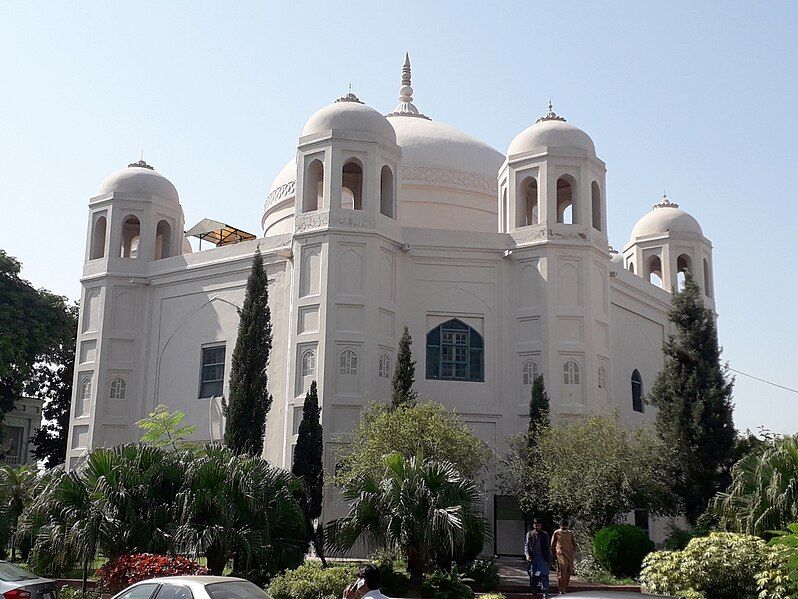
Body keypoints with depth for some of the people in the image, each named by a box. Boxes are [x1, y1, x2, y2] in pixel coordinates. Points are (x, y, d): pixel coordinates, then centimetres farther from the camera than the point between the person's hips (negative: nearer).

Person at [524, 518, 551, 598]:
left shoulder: (545, 534, 9)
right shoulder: (529, 534, 6)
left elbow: (547, 547, 11)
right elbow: (526, 545, 4)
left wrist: (548, 557, 6)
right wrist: (527, 555, -10)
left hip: (543, 558, 0)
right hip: (533, 558, 0)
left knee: (544, 574, -10)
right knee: (533, 575, 7)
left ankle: (545, 591, -10)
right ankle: (534, 590, 22)